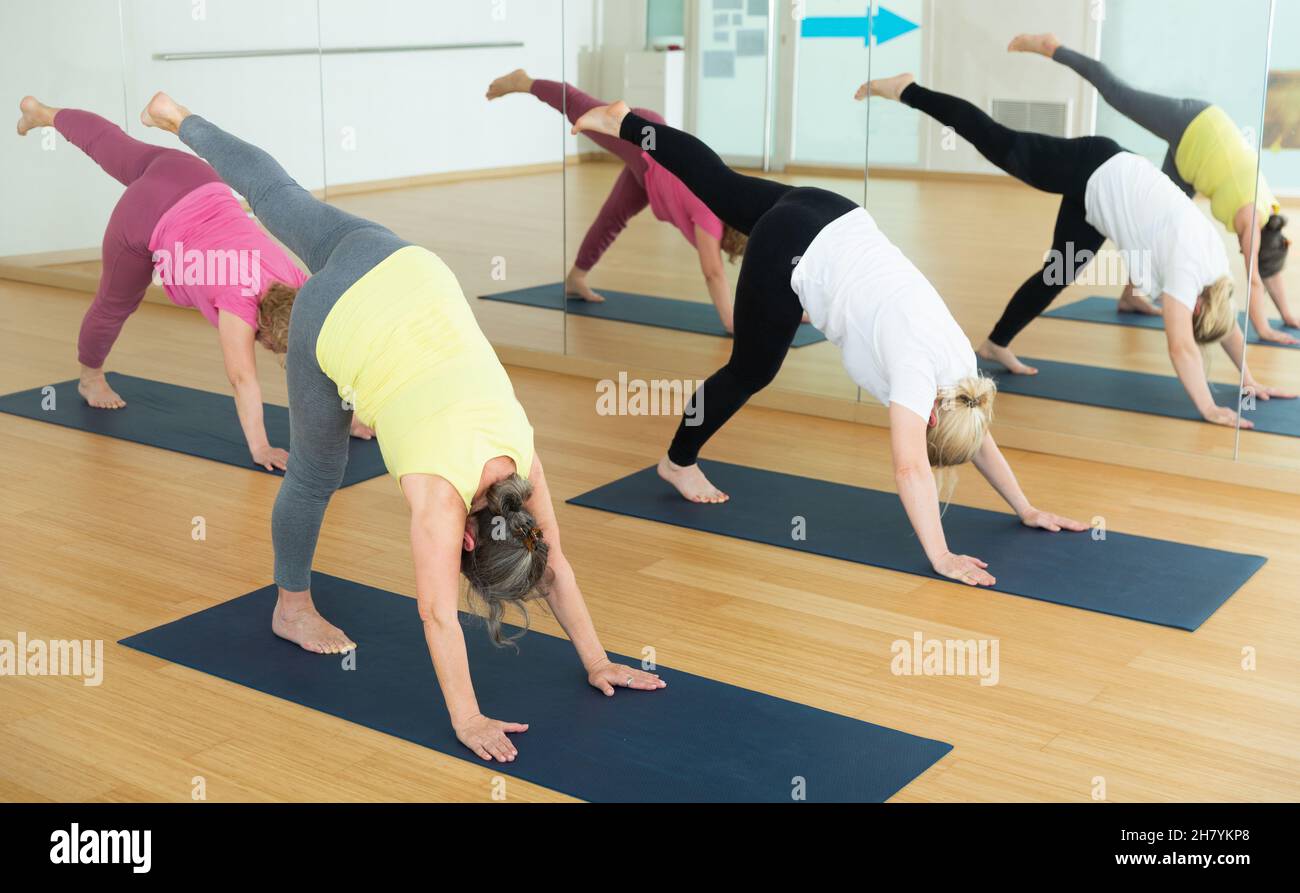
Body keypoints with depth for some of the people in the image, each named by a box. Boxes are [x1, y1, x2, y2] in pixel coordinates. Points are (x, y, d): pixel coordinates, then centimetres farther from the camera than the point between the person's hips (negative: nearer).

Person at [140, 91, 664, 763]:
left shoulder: (523, 457, -10)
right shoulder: (441, 494, -24)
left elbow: (554, 566, -1)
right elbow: (438, 615, -21)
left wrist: (597, 663, 2)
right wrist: (466, 721, -17)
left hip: (405, 270, 5)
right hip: (334, 319, -5)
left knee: (280, 196, 25)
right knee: (315, 476, 11)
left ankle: (179, 120, 47)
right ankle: (292, 608, 33)